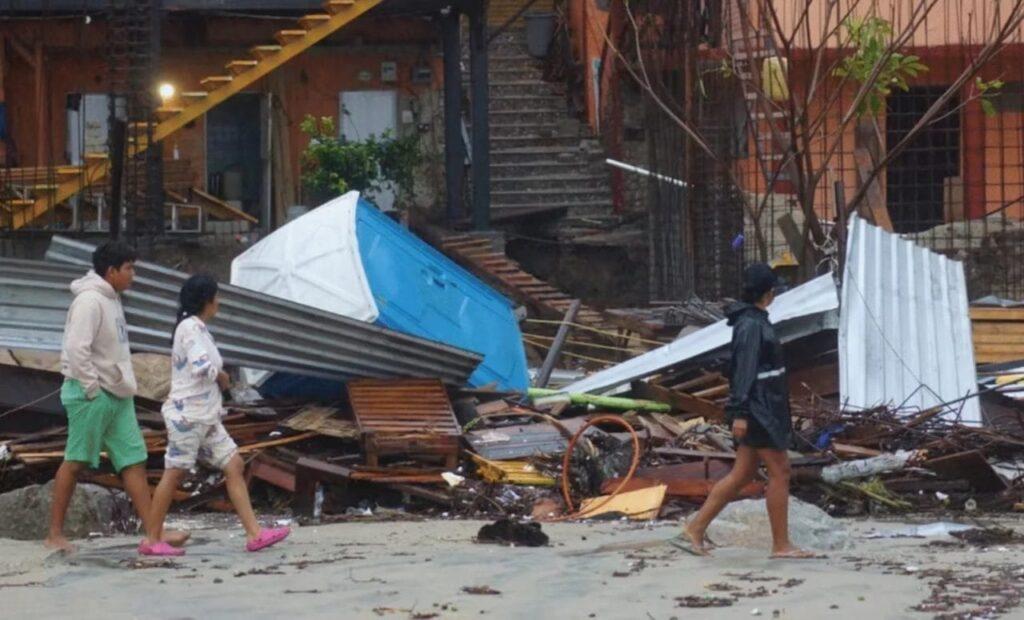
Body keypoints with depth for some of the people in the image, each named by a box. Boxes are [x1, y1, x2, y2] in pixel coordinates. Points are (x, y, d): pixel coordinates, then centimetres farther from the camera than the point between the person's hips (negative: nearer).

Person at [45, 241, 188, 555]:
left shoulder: (111, 299, 15)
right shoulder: (89, 300, -16)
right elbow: (76, 349, -23)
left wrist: (124, 386, 15)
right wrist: (92, 389, -19)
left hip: (117, 396, 9)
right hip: (91, 395, -9)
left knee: (134, 461, 3)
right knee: (75, 462, -1)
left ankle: (153, 534, 1)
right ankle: (55, 534, 7)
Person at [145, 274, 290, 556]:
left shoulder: (198, 329, 17)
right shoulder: (190, 328, -13)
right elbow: (203, 367, -26)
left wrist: (218, 377, 1)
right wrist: (222, 377, -7)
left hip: (206, 417, 9)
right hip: (187, 416, -9)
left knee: (234, 466, 2)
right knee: (174, 474, -3)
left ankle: (254, 533, -2)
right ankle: (152, 540, 4)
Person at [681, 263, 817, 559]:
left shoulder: (753, 320, 15)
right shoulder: (752, 325, -16)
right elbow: (744, 370, -21)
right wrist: (739, 413, -25)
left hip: (764, 409, 10)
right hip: (759, 411, -10)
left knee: (742, 474, 11)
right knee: (779, 472, -3)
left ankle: (696, 528, 11)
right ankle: (781, 544, 2)